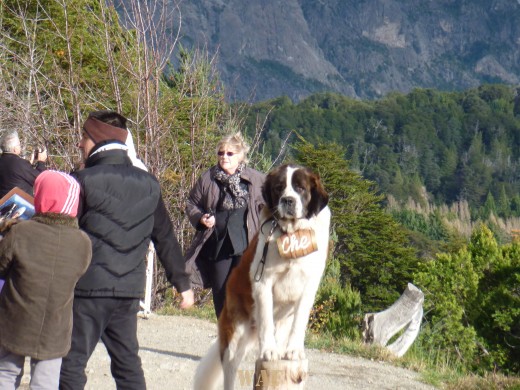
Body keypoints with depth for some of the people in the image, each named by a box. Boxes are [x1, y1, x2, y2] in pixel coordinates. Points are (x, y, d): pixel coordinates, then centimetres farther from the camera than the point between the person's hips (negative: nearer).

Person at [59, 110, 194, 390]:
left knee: (71, 365, 0)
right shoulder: (148, 184, 8)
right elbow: (165, 238, 13)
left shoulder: (84, 180, -9)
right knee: (128, 363, 14)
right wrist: (182, 282, 20)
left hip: (88, 288, -5)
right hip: (130, 290, 6)